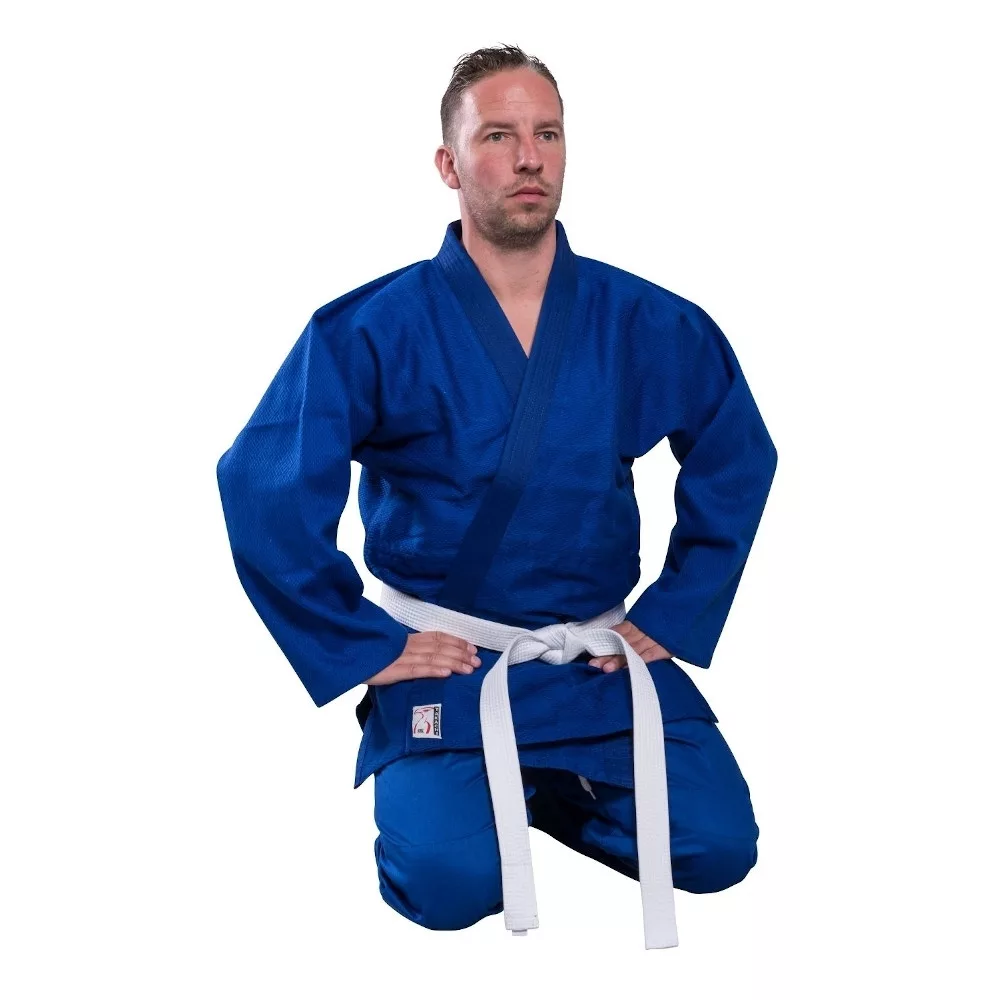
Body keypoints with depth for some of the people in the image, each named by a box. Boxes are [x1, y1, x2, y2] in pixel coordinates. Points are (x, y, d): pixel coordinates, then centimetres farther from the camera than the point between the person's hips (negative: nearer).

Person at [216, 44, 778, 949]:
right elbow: (262, 490, -13)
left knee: (716, 848, -13)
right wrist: (366, 647, -11)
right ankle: (461, 789, 12)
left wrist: (671, 619, 6)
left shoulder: (650, 325, -1)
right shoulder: (372, 330, -10)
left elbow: (738, 463, 12)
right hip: (442, 669, -3)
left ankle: (552, 792, 17)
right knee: (451, 880, -24)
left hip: (602, 660, 3)